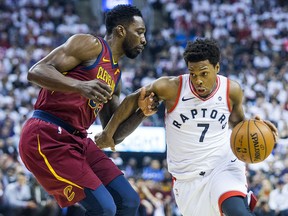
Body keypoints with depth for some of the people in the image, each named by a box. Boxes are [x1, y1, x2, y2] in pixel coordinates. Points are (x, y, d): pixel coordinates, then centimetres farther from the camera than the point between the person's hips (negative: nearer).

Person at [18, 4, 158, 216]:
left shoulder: (115, 75, 21)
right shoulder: (90, 45, -5)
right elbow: (36, 71, -16)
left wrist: (141, 113, 5)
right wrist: (80, 86, -31)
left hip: (78, 140, 9)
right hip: (47, 136, -9)